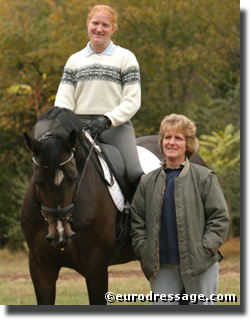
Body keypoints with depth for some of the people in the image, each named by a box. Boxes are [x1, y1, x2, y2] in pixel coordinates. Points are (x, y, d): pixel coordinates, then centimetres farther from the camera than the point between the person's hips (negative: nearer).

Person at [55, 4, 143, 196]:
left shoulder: (125, 58, 7)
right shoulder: (75, 60, 17)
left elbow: (132, 101, -1)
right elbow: (64, 100, 10)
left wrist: (107, 120, -16)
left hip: (116, 125, -3)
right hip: (81, 125, 3)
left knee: (135, 173, -25)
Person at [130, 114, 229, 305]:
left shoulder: (204, 178, 2)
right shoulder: (147, 182, 11)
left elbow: (220, 217, -1)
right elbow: (137, 221, 15)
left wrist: (205, 250, -11)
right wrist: (143, 251, 0)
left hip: (199, 263, -3)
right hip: (162, 265, 3)